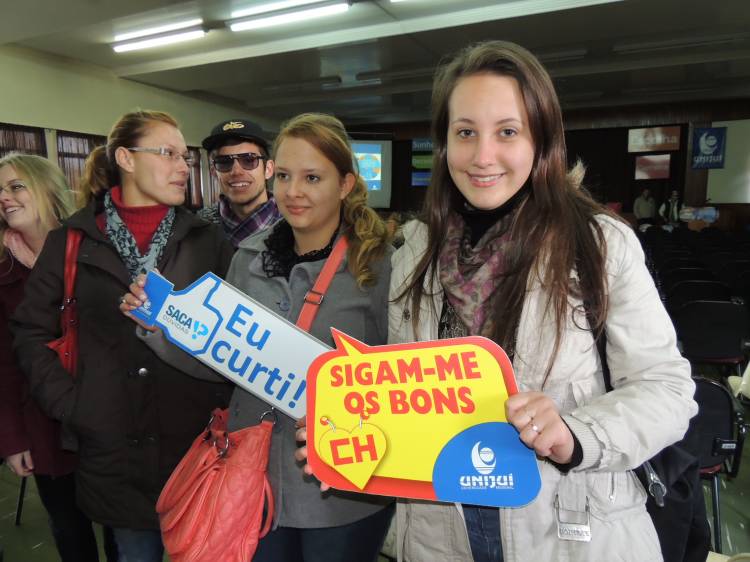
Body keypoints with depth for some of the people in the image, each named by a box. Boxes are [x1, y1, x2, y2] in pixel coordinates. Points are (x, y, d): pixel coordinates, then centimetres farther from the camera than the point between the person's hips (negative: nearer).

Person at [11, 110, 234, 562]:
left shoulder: (207, 239, 0)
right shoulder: (73, 240, -1)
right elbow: (32, 332, 5)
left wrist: (226, 401, -5)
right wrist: (69, 405, -4)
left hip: (197, 441, 0)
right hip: (114, 447, 0)